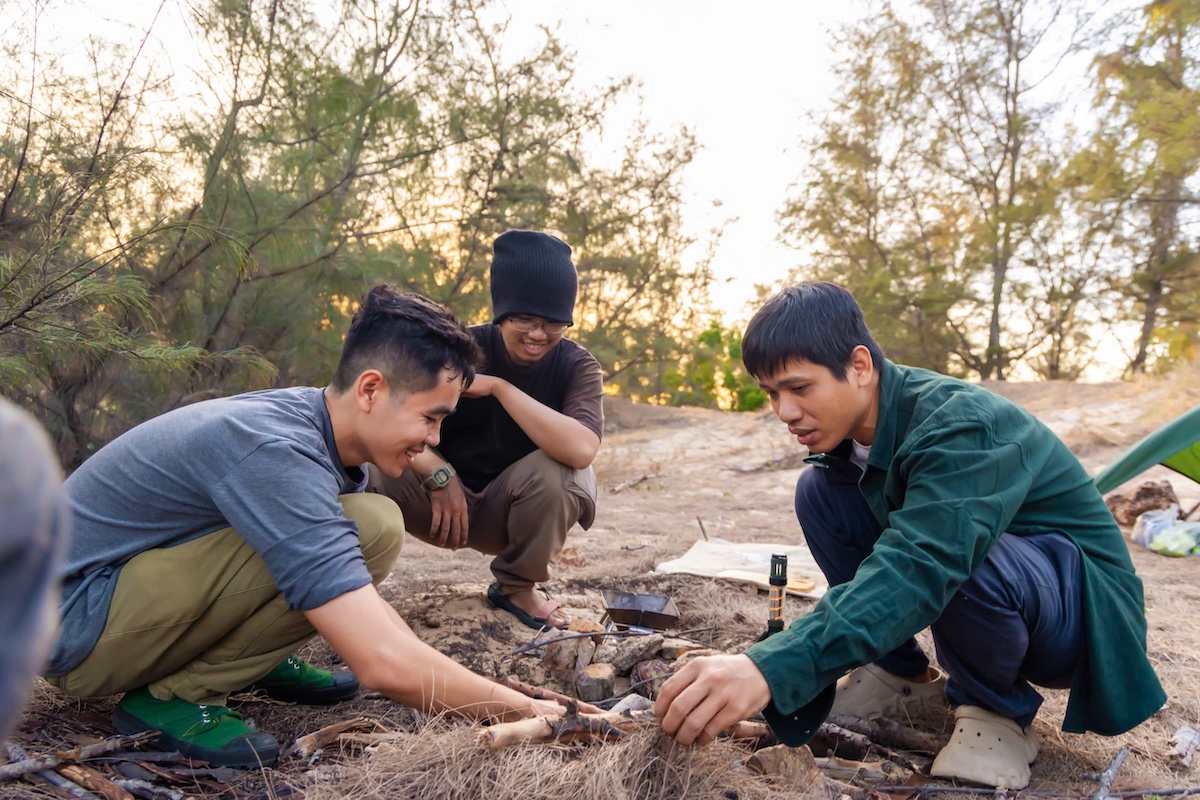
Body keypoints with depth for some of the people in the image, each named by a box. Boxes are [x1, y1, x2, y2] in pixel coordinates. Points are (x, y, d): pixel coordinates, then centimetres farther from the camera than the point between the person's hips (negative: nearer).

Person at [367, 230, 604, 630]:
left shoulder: (577, 366, -14)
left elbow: (581, 448, -35)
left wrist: (498, 386, -31)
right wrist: (438, 473, -34)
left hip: (509, 509, 1)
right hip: (441, 496, 0)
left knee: (558, 470, -33)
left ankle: (518, 586, -4)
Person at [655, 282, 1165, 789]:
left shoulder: (963, 426, -31)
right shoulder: (849, 427, -7)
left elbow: (919, 568, -45)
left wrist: (771, 669, -56)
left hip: (1086, 612, -6)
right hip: (956, 596, 7)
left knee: (966, 561, -40)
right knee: (818, 491, -9)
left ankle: (999, 712, -8)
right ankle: (901, 675, 4)